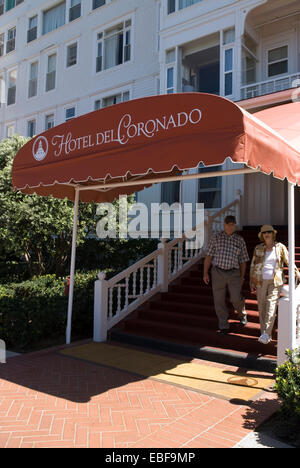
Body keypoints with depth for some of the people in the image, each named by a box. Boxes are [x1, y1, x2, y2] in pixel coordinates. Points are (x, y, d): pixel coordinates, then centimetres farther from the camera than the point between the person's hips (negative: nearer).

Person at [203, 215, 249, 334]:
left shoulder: (240, 240, 8)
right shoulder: (216, 238, 4)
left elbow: (243, 260, 12)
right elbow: (209, 256, 3)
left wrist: (242, 276, 10)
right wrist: (205, 273, -2)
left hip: (234, 273, 0)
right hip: (218, 272, 0)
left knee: (236, 298, -9)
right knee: (219, 300, 2)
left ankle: (242, 314, 26)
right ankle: (223, 326, 17)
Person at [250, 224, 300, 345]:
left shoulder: (280, 247, 1)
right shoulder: (258, 248, 3)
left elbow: (289, 261, 8)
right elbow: (253, 266, 7)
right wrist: (251, 282, 5)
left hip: (275, 281, -2)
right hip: (260, 281, 2)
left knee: (271, 306, -14)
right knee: (262, 307, 3)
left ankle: (266, 334, -18)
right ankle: (265, 335, 13)